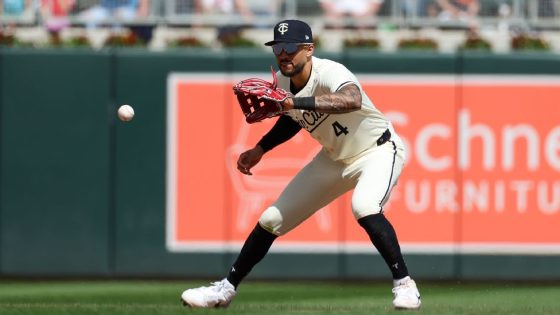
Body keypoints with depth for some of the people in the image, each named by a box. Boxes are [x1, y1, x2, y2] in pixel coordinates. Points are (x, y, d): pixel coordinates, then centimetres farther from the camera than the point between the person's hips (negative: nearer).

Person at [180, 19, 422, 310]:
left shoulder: (329, 73, -31)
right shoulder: (282, 84, -9)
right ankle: (226, 289, 19)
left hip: (377, 152, -7)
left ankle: (404, 284, -23)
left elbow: (353, 100, -55)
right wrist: (260, 149, 4)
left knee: (364, 208, -37)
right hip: (335, 158, 7)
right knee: (272, 219, 4)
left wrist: (295, 102, -60)